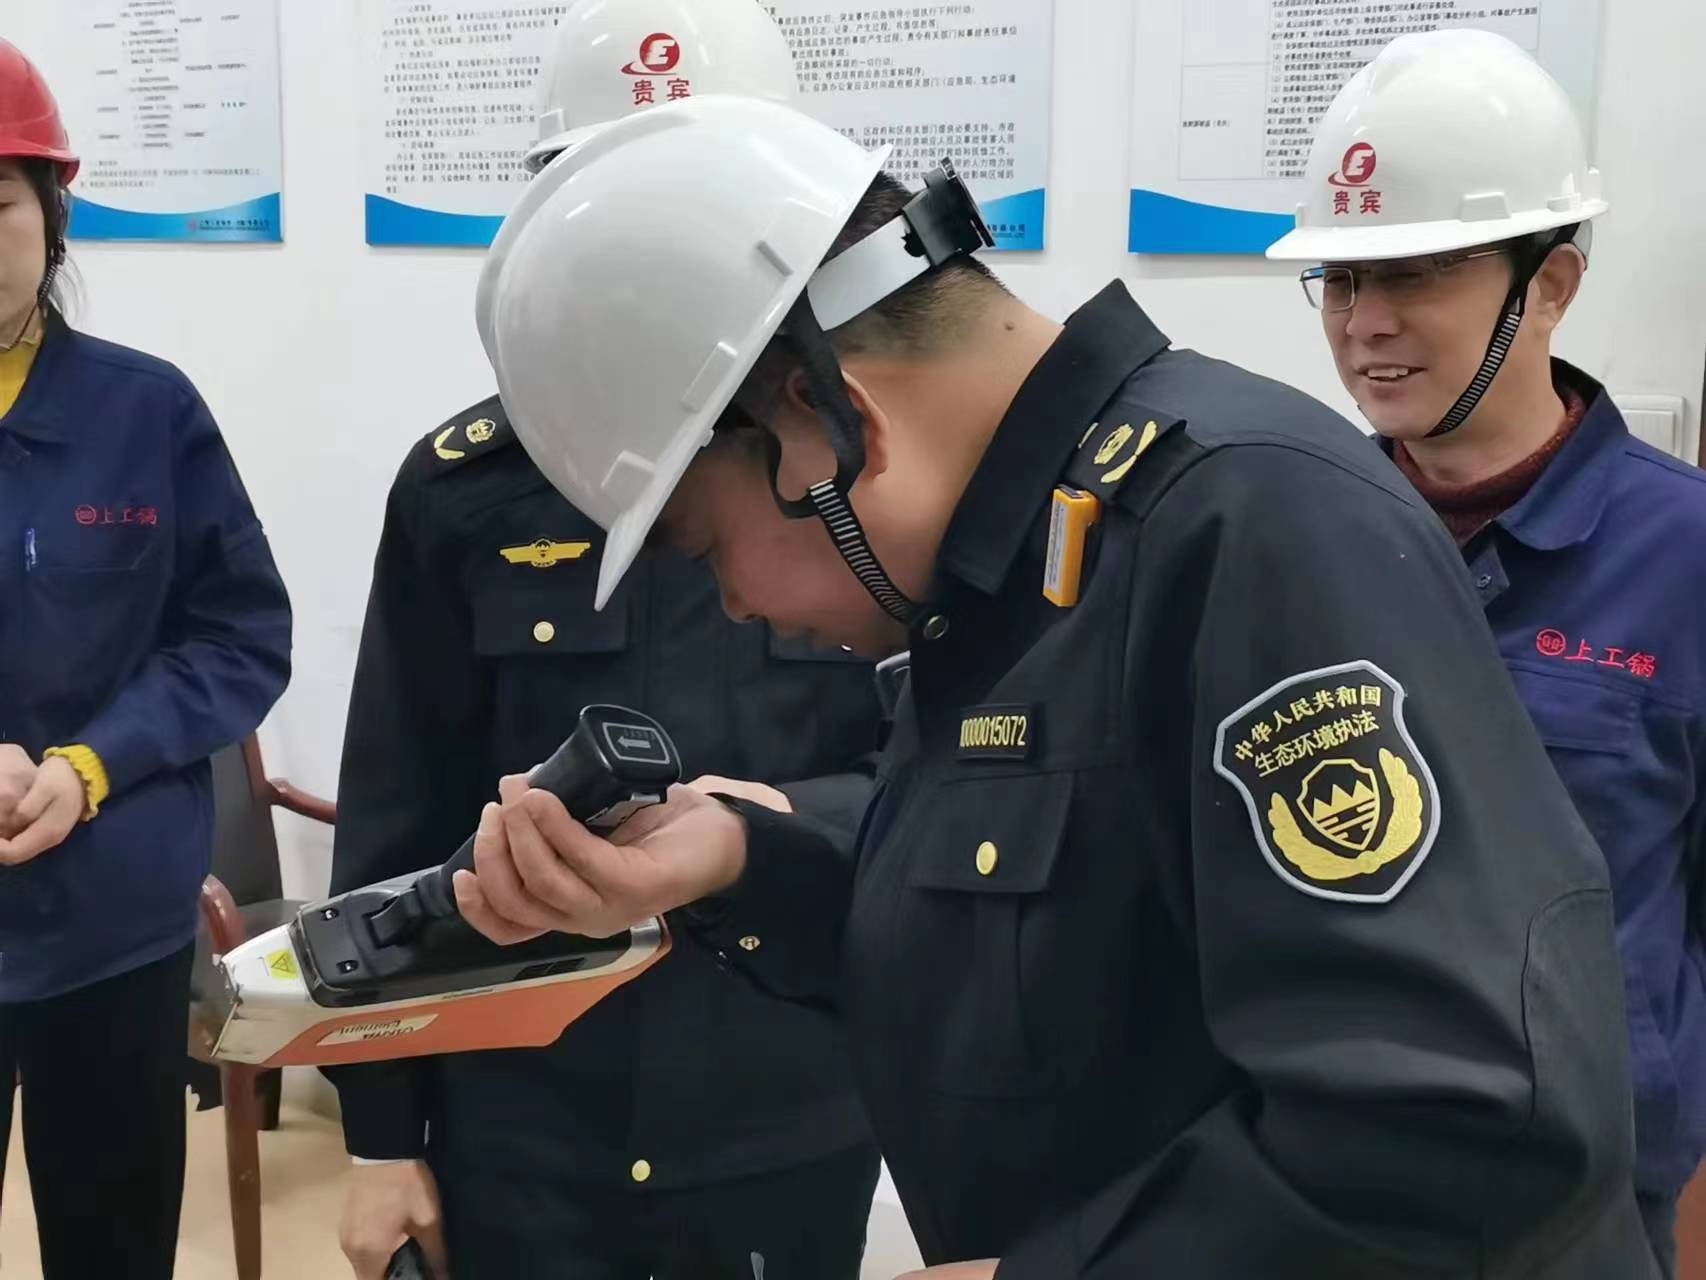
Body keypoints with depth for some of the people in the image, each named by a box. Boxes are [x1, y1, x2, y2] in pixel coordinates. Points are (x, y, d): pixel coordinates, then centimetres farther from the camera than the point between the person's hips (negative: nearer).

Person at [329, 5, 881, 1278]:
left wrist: (787, 824, -25)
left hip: (791, 1133, 0)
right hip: (517, 1132, 1)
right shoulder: (466, 487, -3)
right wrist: (382, 1133, 3)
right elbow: (394, 831, 1)